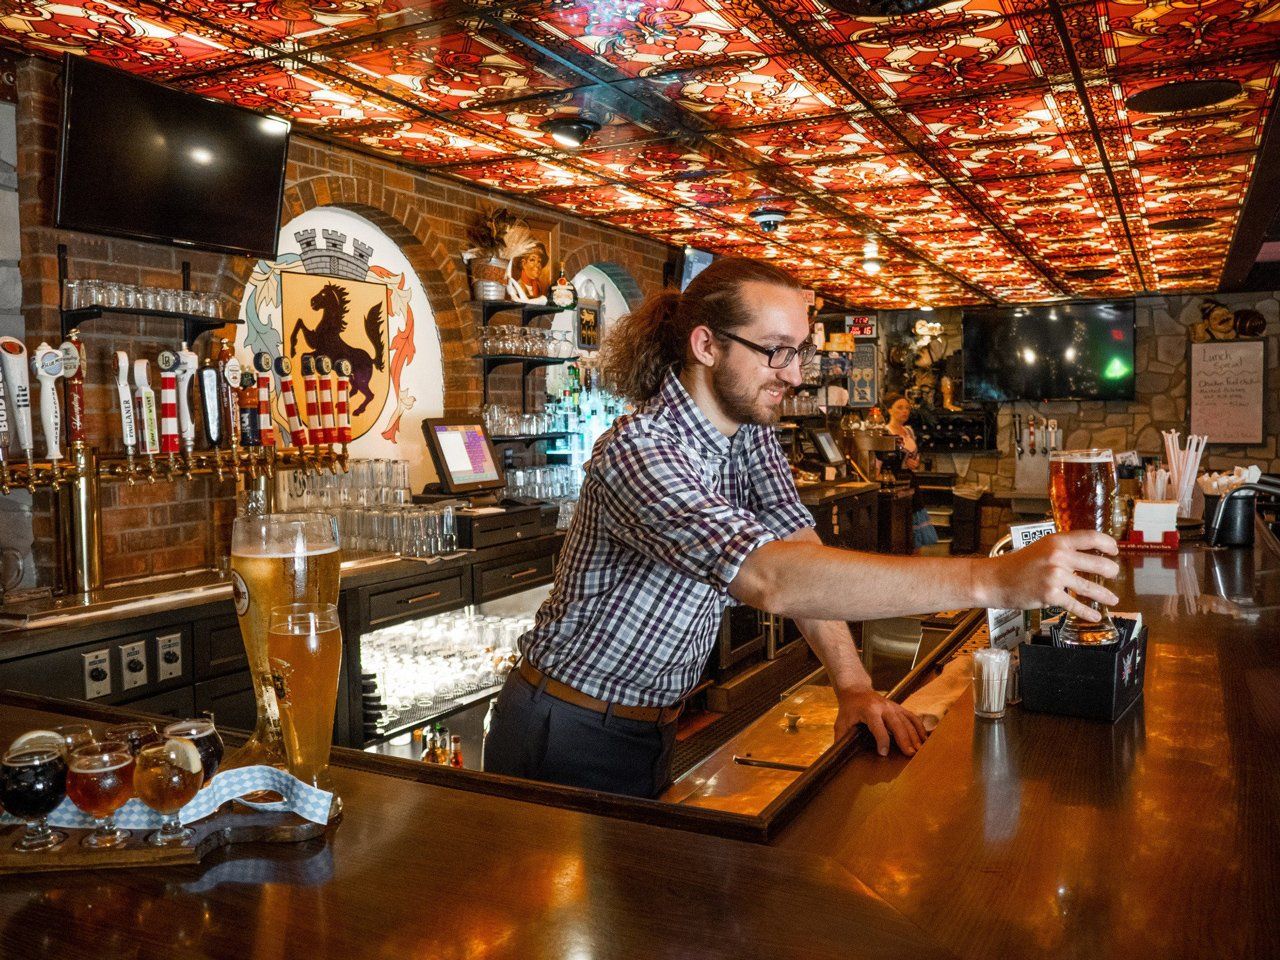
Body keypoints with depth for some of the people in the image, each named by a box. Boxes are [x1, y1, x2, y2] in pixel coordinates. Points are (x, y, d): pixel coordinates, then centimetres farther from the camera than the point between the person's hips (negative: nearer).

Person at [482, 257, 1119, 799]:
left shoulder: (750, 431, -2)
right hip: (570, 742, -7)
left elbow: (799, 545, -6)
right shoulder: (640, 451, -30)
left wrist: (853, 687, -20)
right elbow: (772, 579, -43)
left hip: (652, 729, 7)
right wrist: (990, 580, -46)